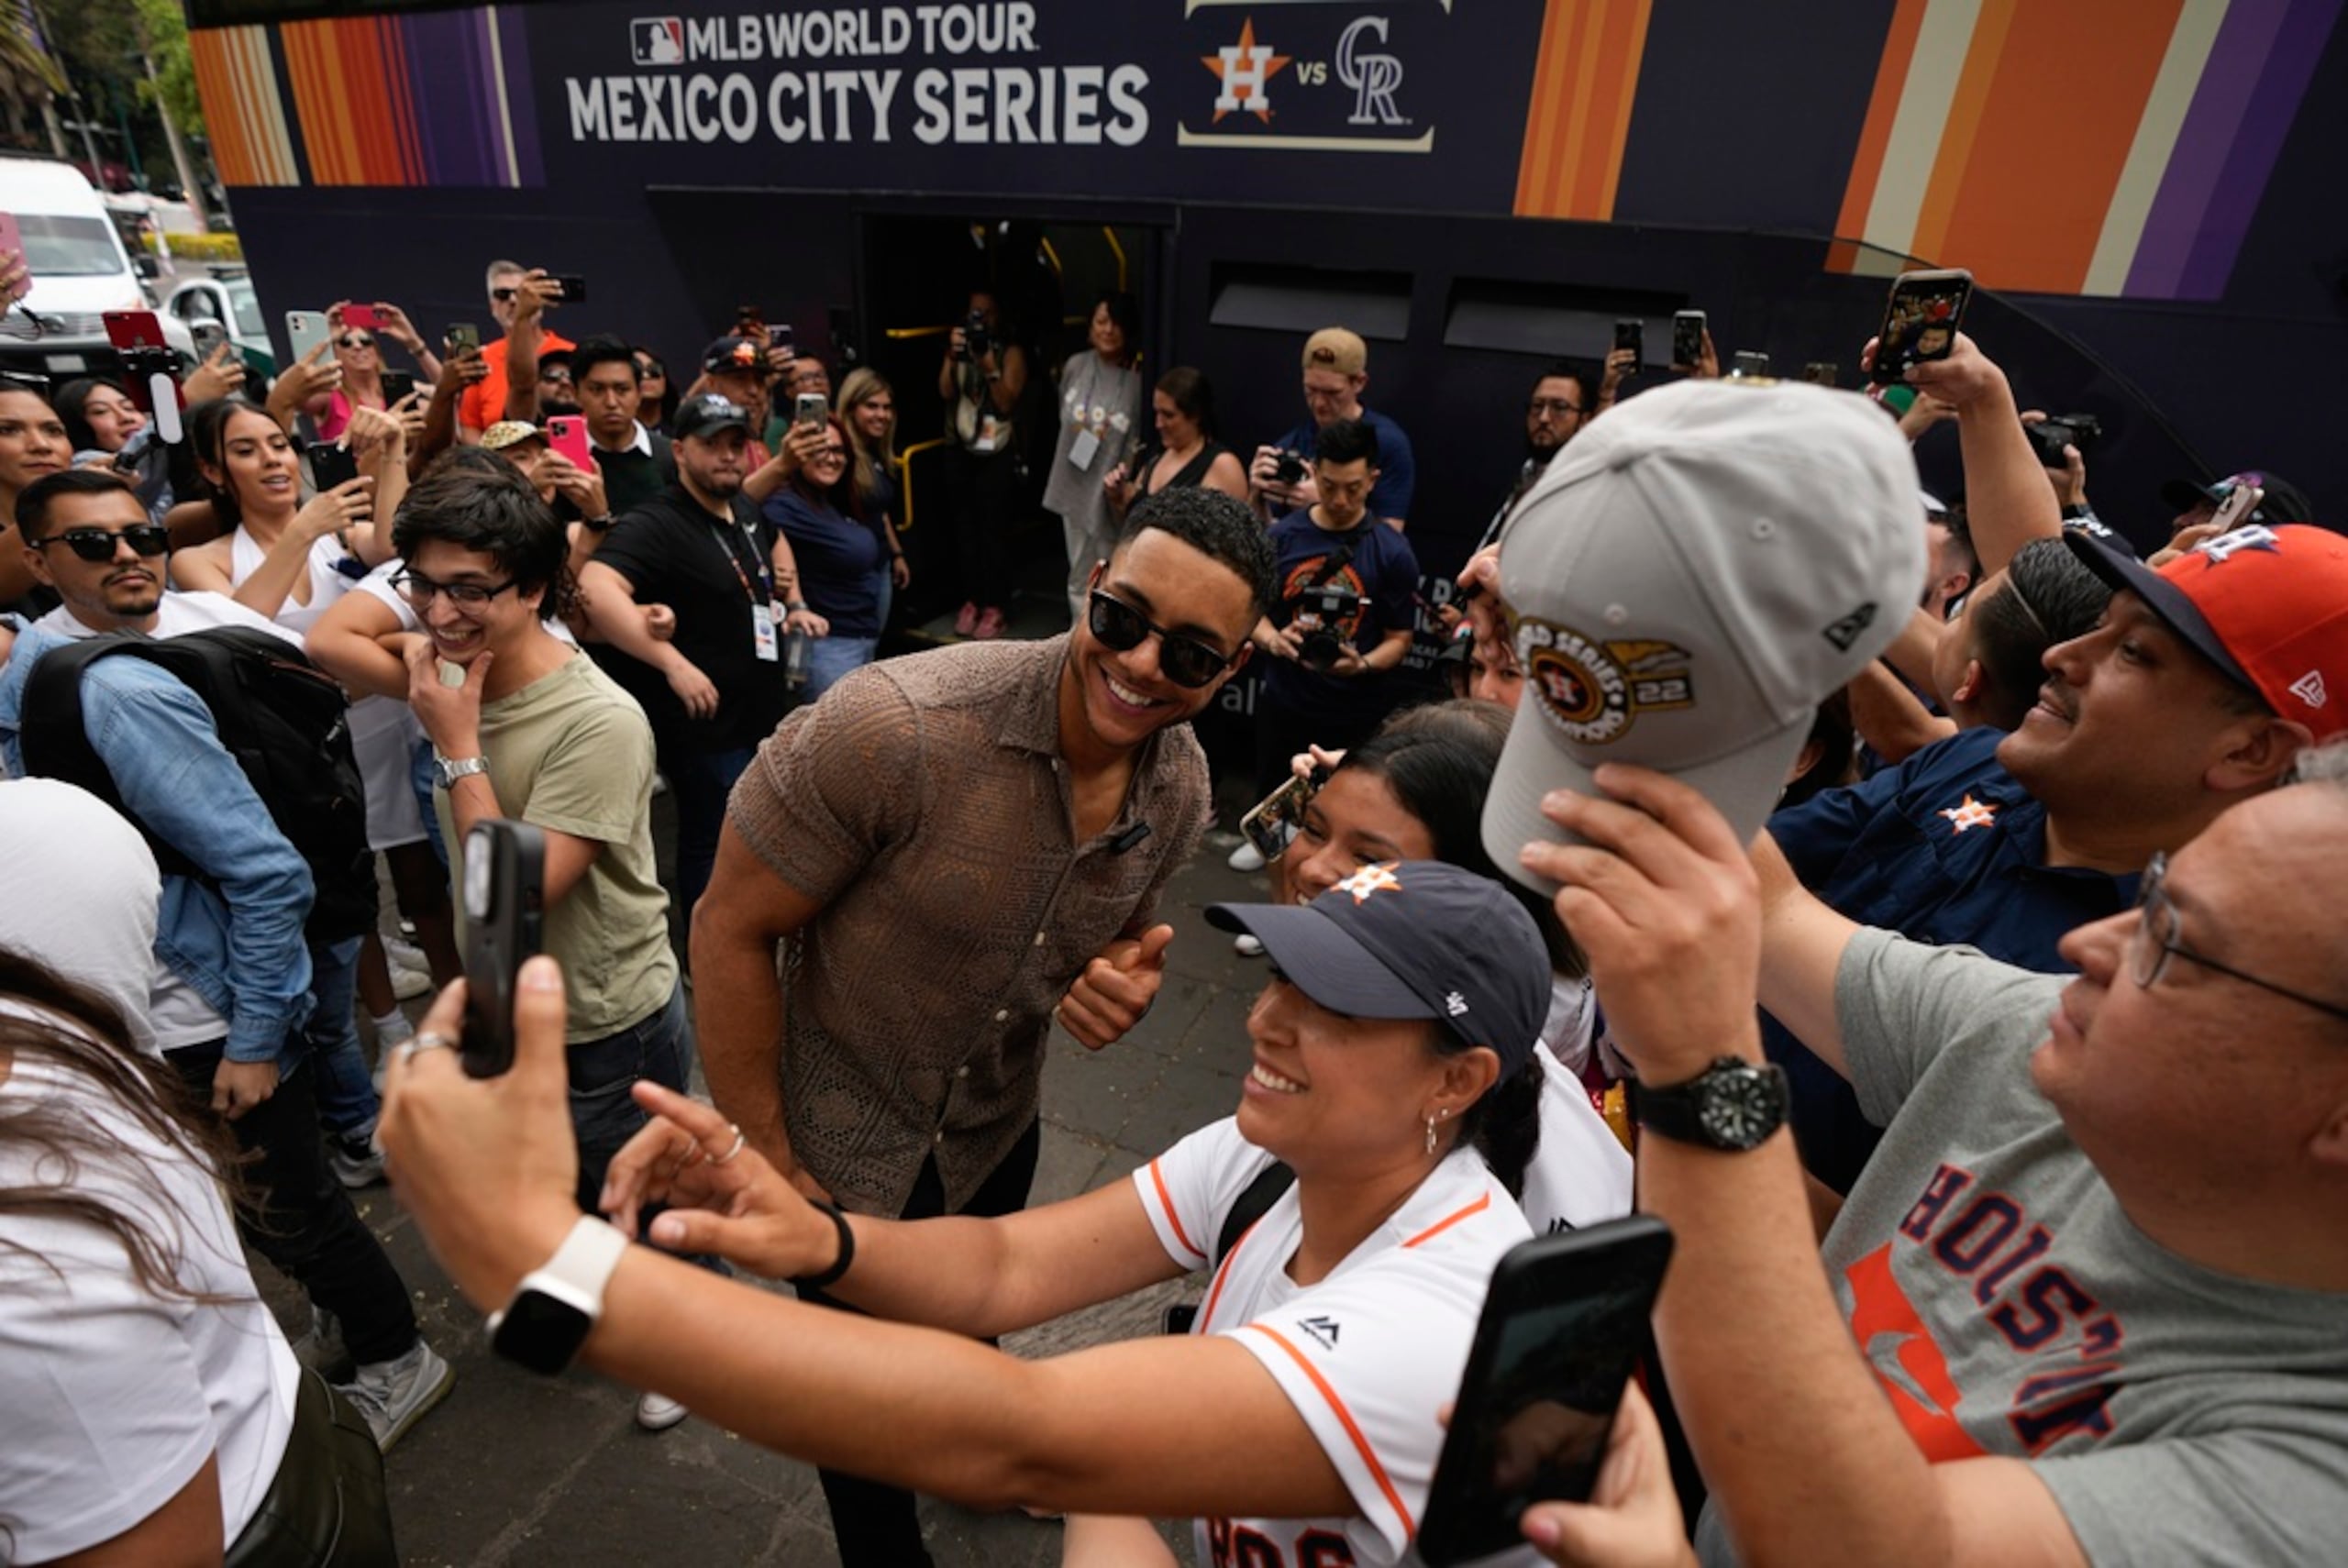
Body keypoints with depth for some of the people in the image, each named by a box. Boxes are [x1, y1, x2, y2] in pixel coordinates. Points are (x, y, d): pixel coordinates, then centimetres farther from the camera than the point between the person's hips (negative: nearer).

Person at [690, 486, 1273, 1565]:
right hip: (844, 1147, -4)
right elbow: (730, 930, -23)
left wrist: (1124, 986, -20)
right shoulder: (895, 725, -33)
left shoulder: (1182, 787, -14)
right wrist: (769, 1167, -16)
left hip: (999, 1131, 5)